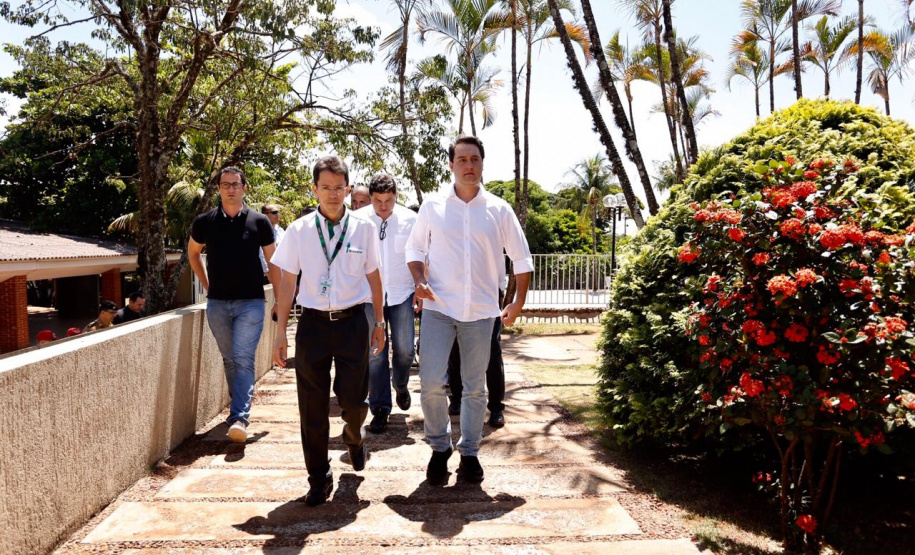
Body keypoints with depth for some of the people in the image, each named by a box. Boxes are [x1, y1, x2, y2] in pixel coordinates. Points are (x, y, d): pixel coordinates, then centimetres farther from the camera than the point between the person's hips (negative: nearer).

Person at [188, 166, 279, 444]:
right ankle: (239, 407, 30)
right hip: (217, 303, 3)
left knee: (244, 359, -10)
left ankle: (240, 418, -14)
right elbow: (193, 253, 21)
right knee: (230, 359, 14)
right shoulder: (204, 222, 3)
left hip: (251, 302, -3)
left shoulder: (259, 222, -2)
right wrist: (207, 285, 12)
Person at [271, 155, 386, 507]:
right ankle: (319, 479, 23)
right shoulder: (299, 230, 1)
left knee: (353, 399, 0)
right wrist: (280, 332, 2)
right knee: (313, 407, 5)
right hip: (313, 322, 0)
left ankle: (353, 436, 38)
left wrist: (379, 322, 10)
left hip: (353, 321, 0)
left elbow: (373, 277, 9)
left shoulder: (364, 228, 2)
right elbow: (287, 281, 4)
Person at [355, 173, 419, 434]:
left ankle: (400, 386, 36)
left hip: (402, 294, 1)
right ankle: (380, 409, 11)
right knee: (375, 353, 0)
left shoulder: (410, 219, -2)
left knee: (405, 349, 4)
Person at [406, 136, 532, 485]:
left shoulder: (499, 210, 3)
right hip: (439, 308, -1)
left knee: (475, 387, 9)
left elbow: (522, 258, 9)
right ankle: (439, 446, 16)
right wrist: (420, 281, -6)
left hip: (481, 311, 1)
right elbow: (415, 248, 11)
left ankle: (469, 452, 25)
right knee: (431, 382, -7)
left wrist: (519, 302, 5)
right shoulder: (433, 207, 3)